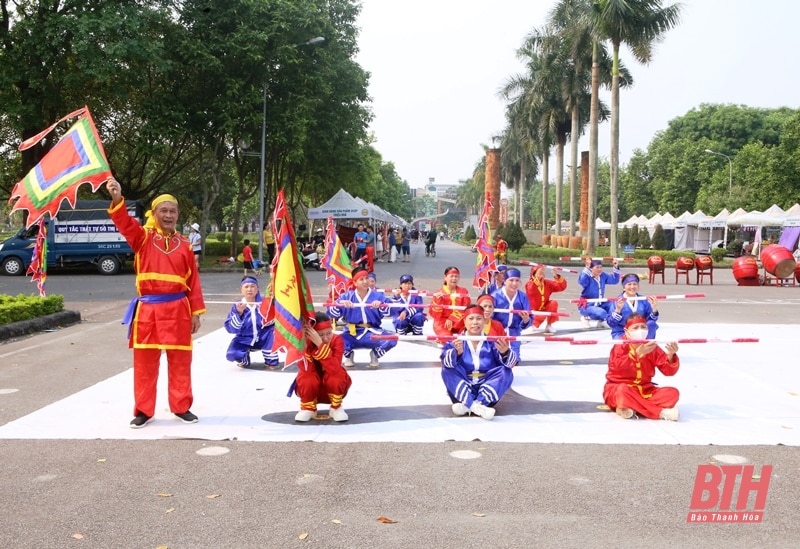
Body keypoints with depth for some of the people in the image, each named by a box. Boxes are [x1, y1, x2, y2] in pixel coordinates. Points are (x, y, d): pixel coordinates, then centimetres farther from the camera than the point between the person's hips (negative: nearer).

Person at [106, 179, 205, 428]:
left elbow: (193, 281, 6)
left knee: (180, 361, 8)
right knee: (145, 362, 7)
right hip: (148, 309, -1)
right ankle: (143, 410, 19)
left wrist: (196, 312, 3)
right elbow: (125, 223, -18)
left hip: (178, 309, 1)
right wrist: (117, 200, -37)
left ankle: (182, 407, 22)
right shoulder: (143, 238, 2)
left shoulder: (184, 244, 6)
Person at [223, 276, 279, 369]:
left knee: (273, 328, -28)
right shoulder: (237, 306, -9)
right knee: (232, 354, -27)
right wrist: (239, 313, -29)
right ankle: (244, 359, 11)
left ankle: (271, 360, -10)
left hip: (262, 338, 0)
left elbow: (269, 322, -16)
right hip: (244, 340, 0)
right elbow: (230, 328, -16)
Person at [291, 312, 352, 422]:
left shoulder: (337, 340, -21)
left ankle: (336, 408, -4)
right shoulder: (306, 341, -20)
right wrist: (304, 343, -42)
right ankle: (308, 408, -2)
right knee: (307, 379, -32)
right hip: (311, 388, 1)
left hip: (333, 388, 0)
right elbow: (307, 371, -33)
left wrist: (320, 344, -43)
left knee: (336, 377, -33)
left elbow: (334, 369, -37)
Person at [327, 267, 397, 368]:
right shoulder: (347, 296, 3)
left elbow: (389, 312, -11)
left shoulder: (377, 296, 2)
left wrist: (381, 305, -29)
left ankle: (374, 355, 7)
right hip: (352, 335, 0)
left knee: (392, 339, -28)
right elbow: (332, 313, -5)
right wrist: (339, 304, -23)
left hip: (372, 333, 0)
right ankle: (349, 355, 9)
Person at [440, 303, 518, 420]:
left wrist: (505, 352, -33)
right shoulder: (456, 342, -1)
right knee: (447, 369, -21)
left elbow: (511, 363, -11)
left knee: (506, 372, -19)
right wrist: (457, 352, -42)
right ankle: (473, 405, -35)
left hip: (486, 388, 1)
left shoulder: (492, 342, 2)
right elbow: (445, 361, -20)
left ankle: (475, 404, -29)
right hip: (463, 390, -1)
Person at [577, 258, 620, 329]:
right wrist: (587, 267, -46)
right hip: (586, 306, -8)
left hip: (599, 304, 8)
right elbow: (581, 281, -38)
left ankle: (601, 320, 10)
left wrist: (616, 268, -2)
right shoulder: (587, 277, -16)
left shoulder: (603, 276, 5)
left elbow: (614, 280, 11)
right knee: (602, 313, -32)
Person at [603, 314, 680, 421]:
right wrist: (637, 353, -40)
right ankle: (660, 412, -34)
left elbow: (669, 371, -4)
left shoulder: (652, 348, 4)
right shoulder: (620, 346, -7)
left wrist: (670, 355, -25)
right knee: (623, 389, -40)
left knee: (672, 393, -15)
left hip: (645, 391, 5)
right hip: (617, 389, -5)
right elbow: (617, 365, -29)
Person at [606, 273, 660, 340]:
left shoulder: (643, 300, 2)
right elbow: (611, 323, -15)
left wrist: (654, 309, -19)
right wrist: (618, 309, -30)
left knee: (651, 324, -24)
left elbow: (651, 320, 0)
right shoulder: (618, 301, -9)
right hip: (621, 333, -4)